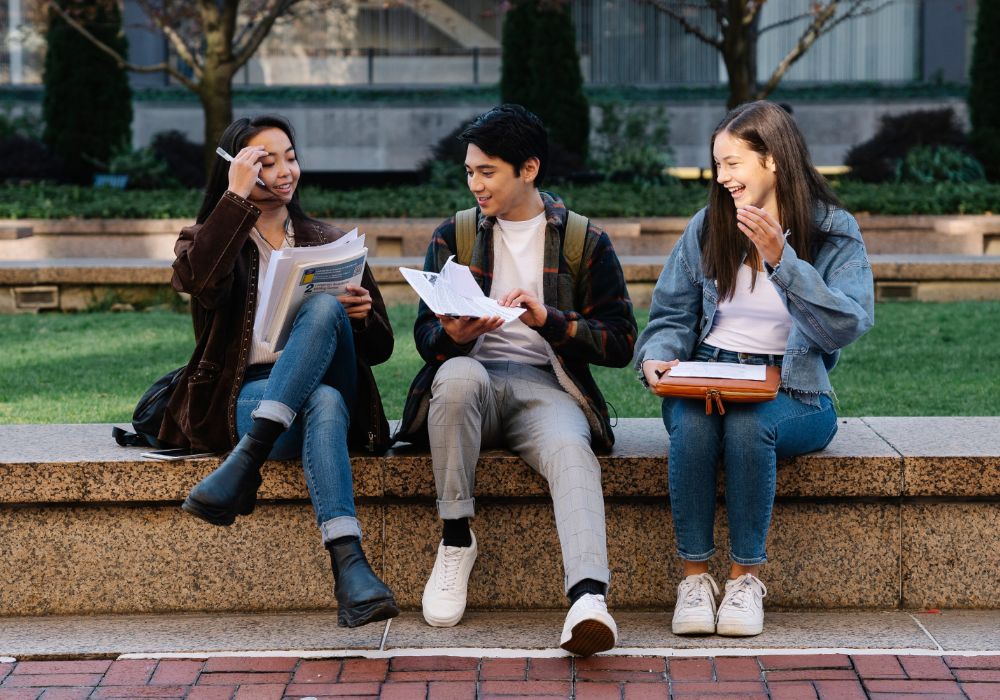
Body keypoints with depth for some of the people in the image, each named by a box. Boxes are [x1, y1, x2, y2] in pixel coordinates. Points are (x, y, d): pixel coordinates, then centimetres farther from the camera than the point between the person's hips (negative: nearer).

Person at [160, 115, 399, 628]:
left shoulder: (330, 243, 21)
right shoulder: (207, 239, 15)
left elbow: (379, 349, 17)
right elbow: (197, 280, -14)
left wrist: (363, 315, -7)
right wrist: (237, 197, -11)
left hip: (330, 392, 2)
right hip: (245, 398, -2)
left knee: (325, 306, -31)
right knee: (325, 402, -38)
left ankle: (242, 465, -40)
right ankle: (349, 567, -54)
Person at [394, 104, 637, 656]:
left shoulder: (586, 243, 10)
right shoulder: (453, 237, 16)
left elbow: (620, 342, 4)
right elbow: (425, 334, 9)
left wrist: (549, 318, -13)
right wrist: (452, 335, -16)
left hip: (545, 388, -1)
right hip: (472, 376, 2)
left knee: (572, 450, -36)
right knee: (458, 373, -36)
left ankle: (588, 597, -59)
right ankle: (456, 540, -23)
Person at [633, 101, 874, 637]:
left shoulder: (834, 232, 0)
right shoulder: (707, 227, 9)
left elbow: (846, 326, -15)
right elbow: (672, 315, 13)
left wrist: (781, 259, -23)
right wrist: (657, 357, -10)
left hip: (792, 392, -2)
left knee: (747, 425, -36)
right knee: (692, 424, -33)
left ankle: (746, 577, -21)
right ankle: (693, 575, -22)